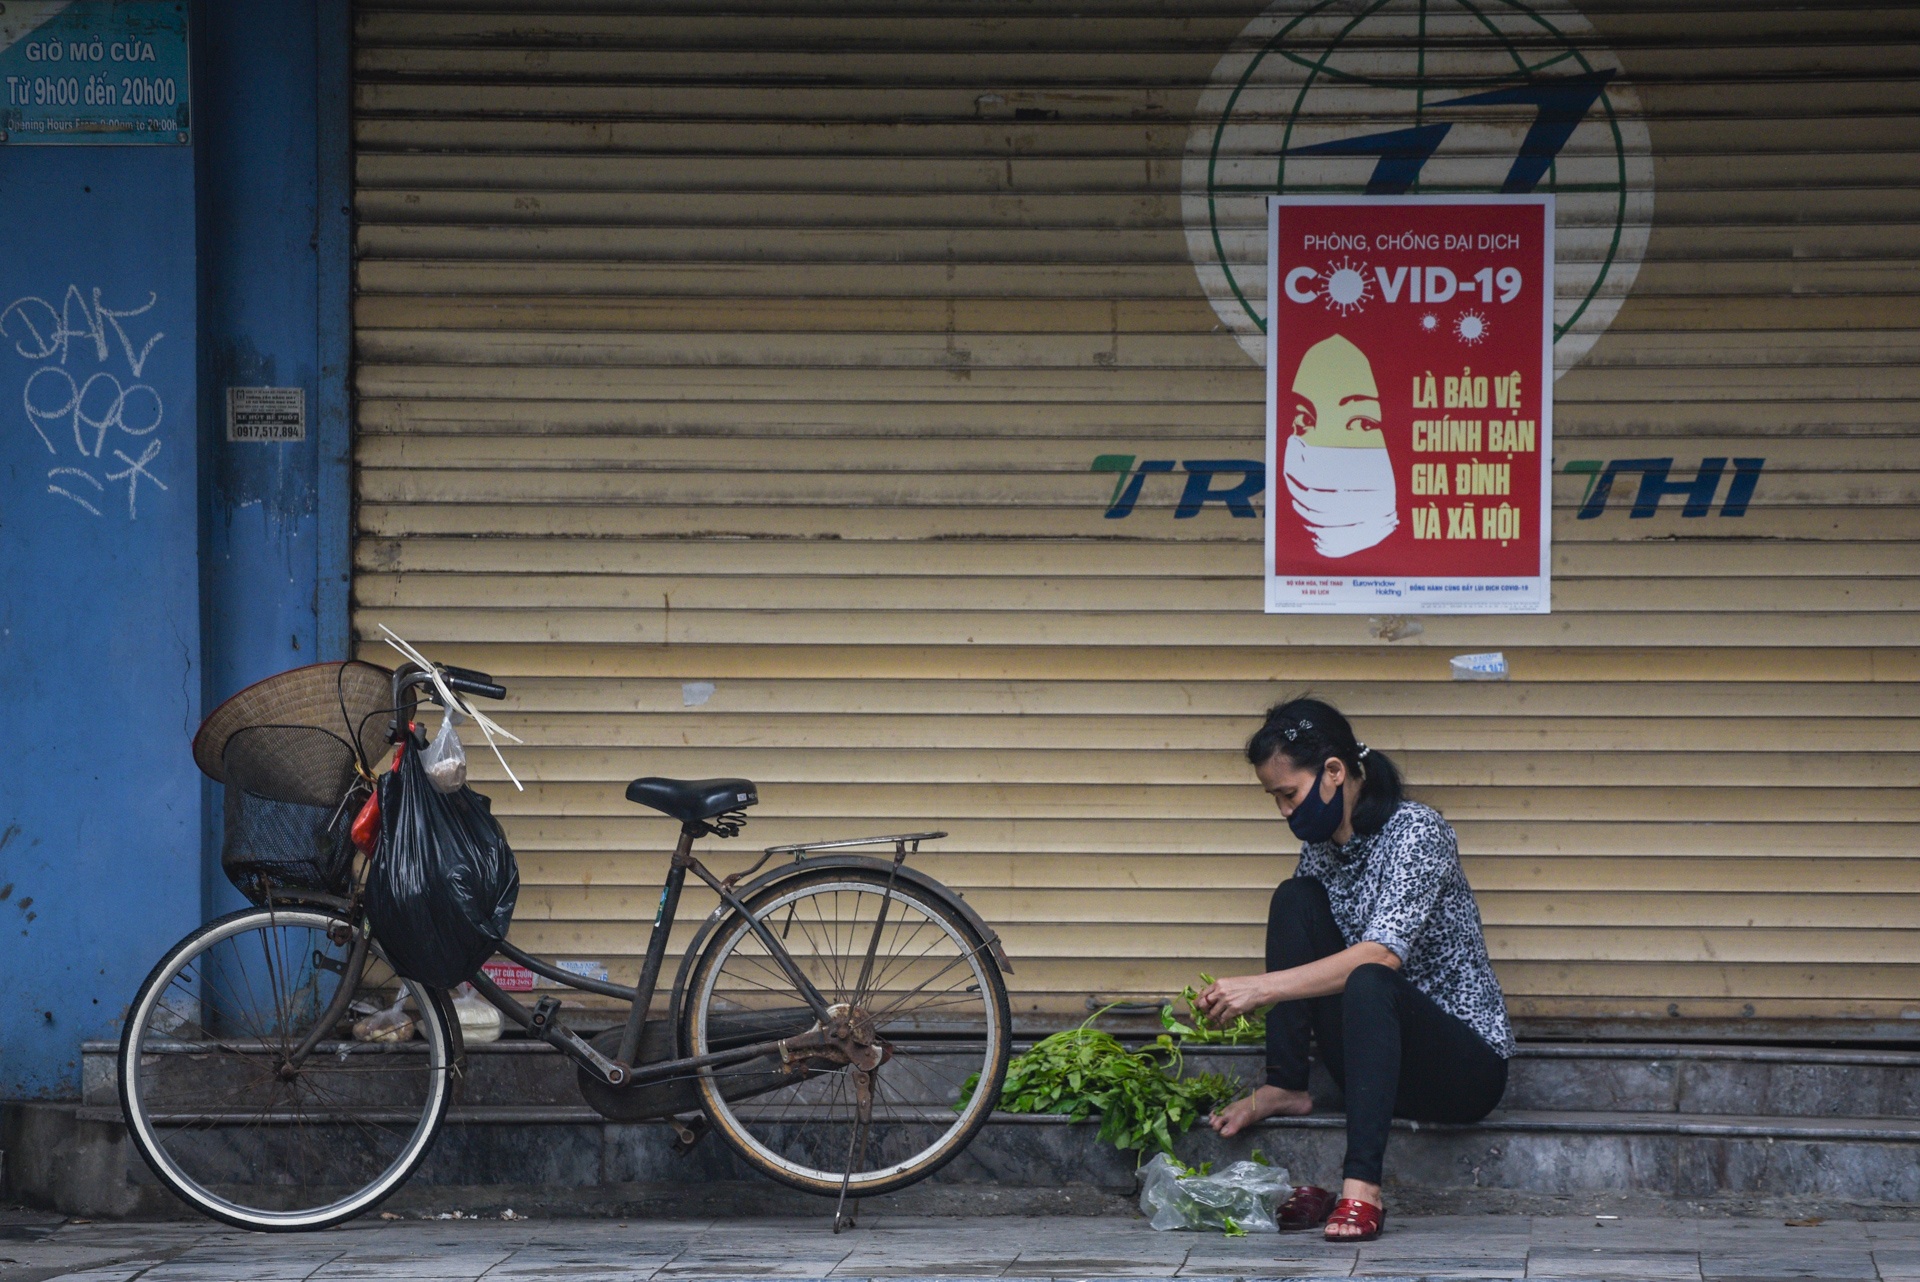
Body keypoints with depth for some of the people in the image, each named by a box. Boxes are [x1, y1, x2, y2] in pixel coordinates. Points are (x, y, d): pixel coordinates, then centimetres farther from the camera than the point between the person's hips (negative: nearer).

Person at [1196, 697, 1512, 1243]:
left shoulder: (1417, 831, -16)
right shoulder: (1321, 847, 6)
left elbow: (1382, 956, -30)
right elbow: (1303, 963, 8)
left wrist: (1260, 988, -35)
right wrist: (1236, 1003, -10)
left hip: (1468, 1061, -7)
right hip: (1378, 1054, 7)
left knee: (1368, 983, -39)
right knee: (1295, 898, -7)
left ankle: (1362, 1188, -46)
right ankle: (1284, 1088, -11)